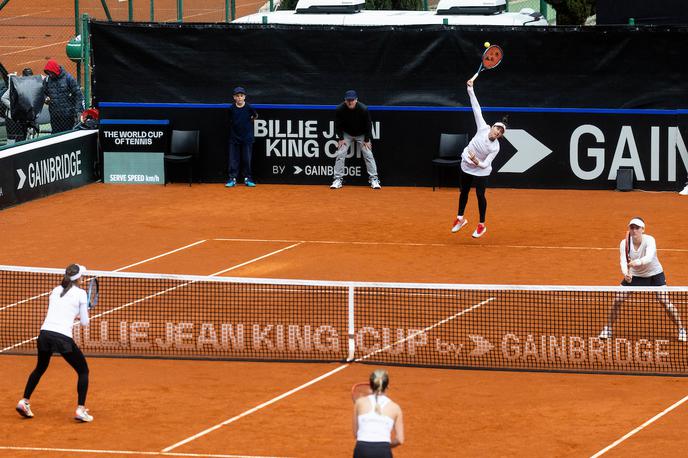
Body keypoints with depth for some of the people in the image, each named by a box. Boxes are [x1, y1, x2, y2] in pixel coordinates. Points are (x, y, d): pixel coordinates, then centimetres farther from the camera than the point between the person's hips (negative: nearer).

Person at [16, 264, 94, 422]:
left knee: (40, 368, 30)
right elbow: (84, 322, 6)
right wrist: (83, 315, 28)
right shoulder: (80, 293, 2)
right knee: (83, 371, 12)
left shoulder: (55, 290, 16)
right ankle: (80, 409, 3)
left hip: (45, 333, 5)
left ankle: (24, 401, 26)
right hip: (63, 337, -5)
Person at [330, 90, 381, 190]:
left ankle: (373, 179, -3)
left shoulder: (363, 109, -26)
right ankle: (338, 179, -2)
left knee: (368, 154, -9)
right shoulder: (339, 109, -23)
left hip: (362, 134, -1)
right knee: (340, 154, -9)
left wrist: (367, 140, -13)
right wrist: (341, 138, -13)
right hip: (346, 134, 1)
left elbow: (368, 125, -14)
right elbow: (338, 125, -9)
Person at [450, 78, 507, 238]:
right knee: (463, 192, 17)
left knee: (480, 195, -3)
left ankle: (482, 225, 16)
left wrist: (478, 162, -47)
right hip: (466, 166, 4)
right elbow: (476, 108, -19)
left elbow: (485, 164, -25)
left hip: (481, 170, -4)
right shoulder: (483, 128, -20)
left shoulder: (495, 147, -26)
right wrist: (471, 90, -22)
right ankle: (460, 219, 37)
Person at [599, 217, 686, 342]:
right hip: (634, 275, 2)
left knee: (666, 302, -15)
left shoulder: (649, 240, -26)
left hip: (655, 275, -2)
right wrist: (626, 273, -52)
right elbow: (623, 261, -30)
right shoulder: (624, 243, -17)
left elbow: (649, 257, -44)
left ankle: (681, 330, 2)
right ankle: (608, 328, 11)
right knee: (617, 300, -9)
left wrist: (638, 262, -66)